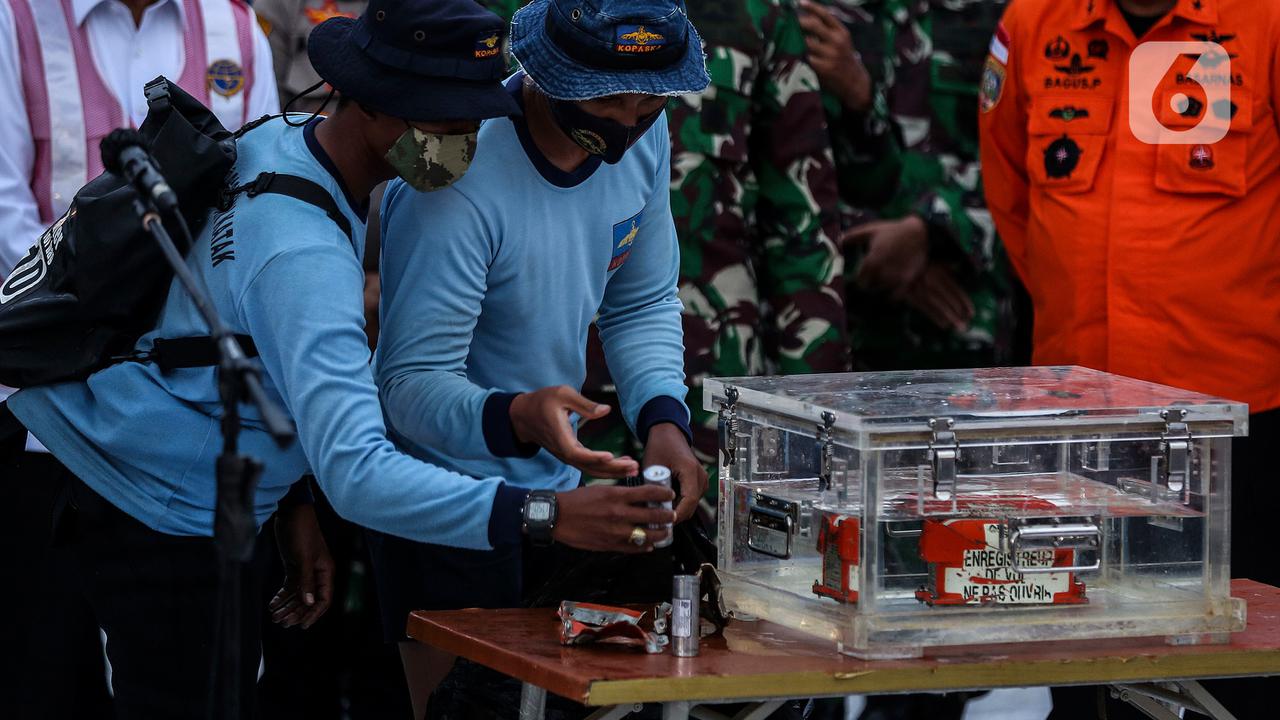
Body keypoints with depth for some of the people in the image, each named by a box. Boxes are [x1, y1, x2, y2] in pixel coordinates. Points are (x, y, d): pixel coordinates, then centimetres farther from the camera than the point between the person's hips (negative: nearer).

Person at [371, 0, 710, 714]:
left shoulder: (643, 134, -6)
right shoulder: (458, 180, -29)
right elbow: (412, 383, -27)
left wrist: (664, 419, -12)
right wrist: (517, 419, -46)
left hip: (559, 487, 7)